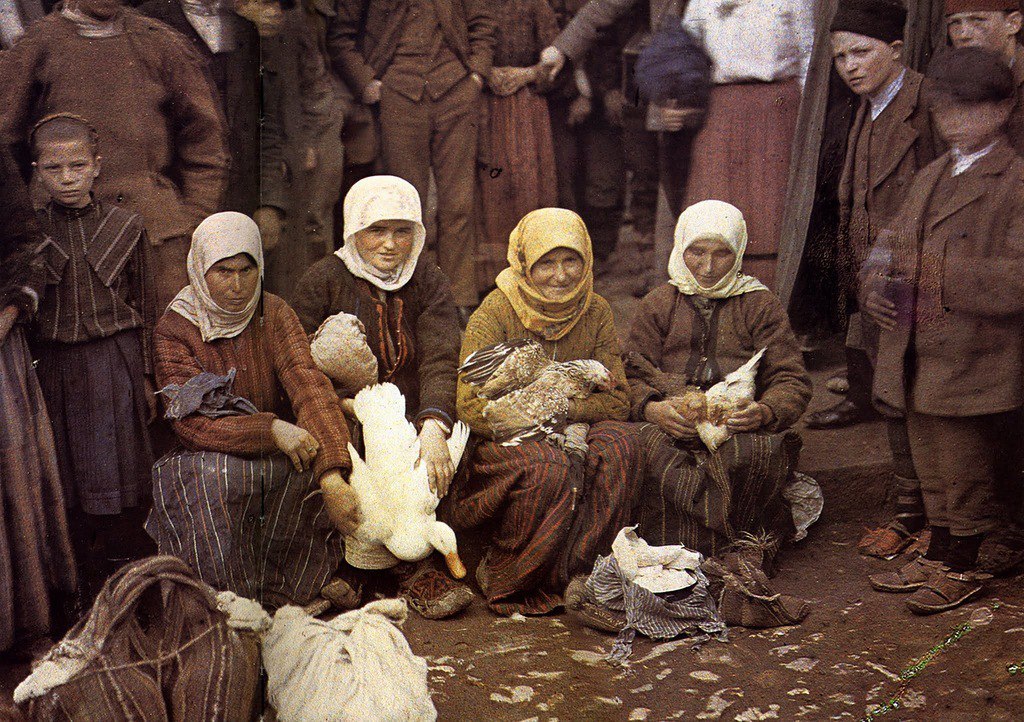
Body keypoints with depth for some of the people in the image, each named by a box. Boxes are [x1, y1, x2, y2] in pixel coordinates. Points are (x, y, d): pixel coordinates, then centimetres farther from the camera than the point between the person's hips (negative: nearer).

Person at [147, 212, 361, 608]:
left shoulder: (275, 315, -3)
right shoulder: (174, 331, -8)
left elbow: (309, 386, -19)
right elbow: (192, 423, -17)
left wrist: (331, 475, -35)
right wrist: (271, 430, -33)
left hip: (279, 456, 2)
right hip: (206, 459, -2)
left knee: (316, 463, -28)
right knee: (215, 475, -35)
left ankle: (283, 602, -12)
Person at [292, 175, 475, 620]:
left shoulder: (428, 283, 6)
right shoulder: (325, 279, 1)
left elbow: (441, 359, -11)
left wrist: (432, 427, -30)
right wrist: (345, 405, -23)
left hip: (410, 421, 3)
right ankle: (412, 572, -20)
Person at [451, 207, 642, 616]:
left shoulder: (596, 313, 4)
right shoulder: (495, 313, -9)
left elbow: (618, 401, -1)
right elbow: (472, 409, -16)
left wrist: (566, 408, -18)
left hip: (570, 437, 4)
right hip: (499, 444, -4)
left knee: (620, 442, -27)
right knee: (549, 466, -36)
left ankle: (581, 576, -18)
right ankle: (506, 584, -14)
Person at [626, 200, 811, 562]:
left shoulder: (761, 305, 14)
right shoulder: (657, 305, 17)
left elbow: (792, 381, 6)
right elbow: (634, 376, 7)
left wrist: (766, 412, -19)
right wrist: (652, 409, -18)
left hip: (742, 427, -1)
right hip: (673, 428, 1)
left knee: (756, 452, -37)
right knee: (649, 448, -35)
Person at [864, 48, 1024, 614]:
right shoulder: (931, 177, 14)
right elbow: (891, 241, 20)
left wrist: (942, 272, -25)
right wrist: (874, 283, 0)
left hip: (969, 361, -7)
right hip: (917, 359, 8)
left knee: (966, 469, 5)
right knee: (931, 466, 19)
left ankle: (962, 568, 21)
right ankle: (937, 557, 33)